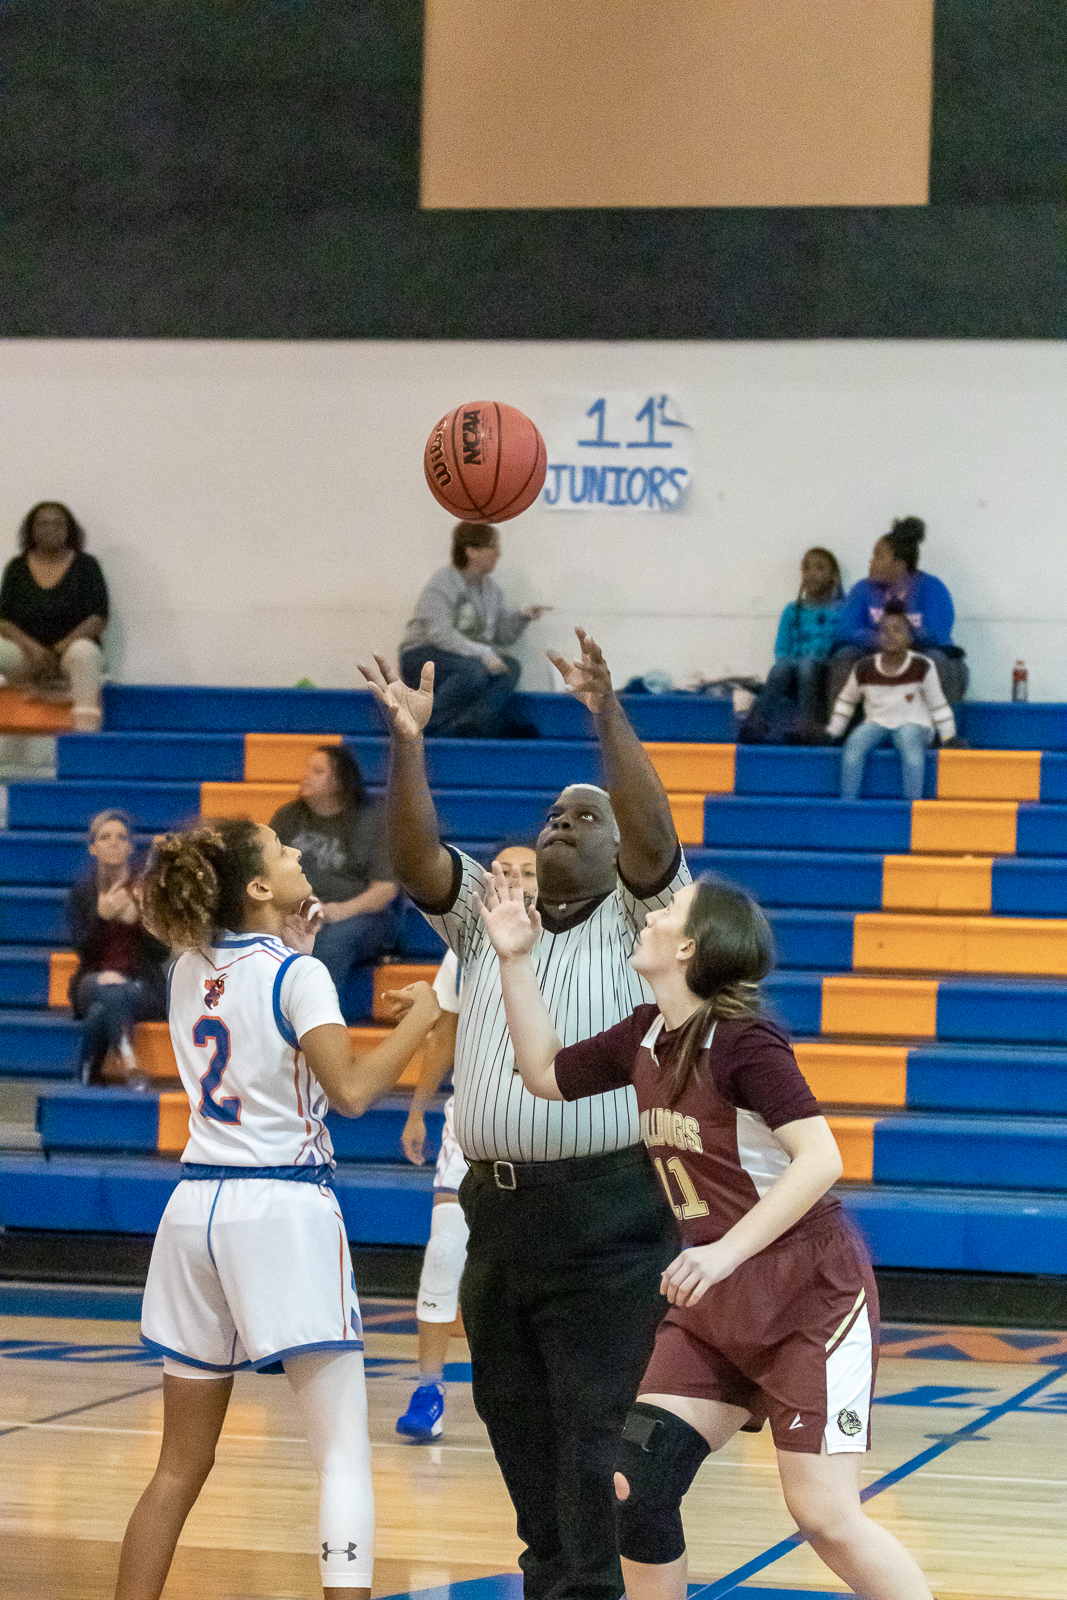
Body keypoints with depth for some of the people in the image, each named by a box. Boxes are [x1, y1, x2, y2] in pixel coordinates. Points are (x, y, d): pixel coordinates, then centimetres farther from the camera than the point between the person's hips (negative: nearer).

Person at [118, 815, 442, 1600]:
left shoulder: (191, 967, 11)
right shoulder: (297, 973, -8)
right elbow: (352, 1089, -16)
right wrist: (425, 1012, -5)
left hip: (196, 1209, 6)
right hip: (283, 1210, -6)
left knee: (182, 1465, 14)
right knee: (345, 1452, -5)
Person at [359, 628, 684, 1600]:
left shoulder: (637, 921, 2)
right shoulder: (487, 917, 15)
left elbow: (656, 836, -16)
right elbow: (417, 856, 0)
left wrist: (607, 715, -26)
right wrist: (408, 743, -14)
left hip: (607, 1214, -5)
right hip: (497, 1207, 5)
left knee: (591, 1432, -7)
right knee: (516, 1423, 11)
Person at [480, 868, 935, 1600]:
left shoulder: (742, 1041, -18)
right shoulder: (645, 1038, 5)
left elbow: (821, 1159, -25)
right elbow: (545, 1073, 20)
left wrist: (726, 1251, -30)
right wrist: (516, 960, 11)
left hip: (811, 1293, -8)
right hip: (716, 1303, 8)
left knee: (824, 1515, -11)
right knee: (636, 1485, -2)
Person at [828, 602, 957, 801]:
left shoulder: (922, 668, -7)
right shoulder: (864, 669, -2)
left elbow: (938, 705, 4)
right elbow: (847, 701, 16)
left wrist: (949, 738, 6)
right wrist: (833, 731, 16)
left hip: (914, 724, -2)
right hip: (877, 724, 2)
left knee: (910, 742, -37)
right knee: (855, 742, -29)